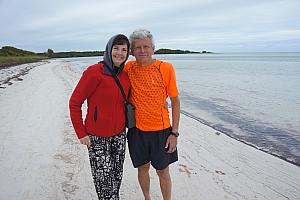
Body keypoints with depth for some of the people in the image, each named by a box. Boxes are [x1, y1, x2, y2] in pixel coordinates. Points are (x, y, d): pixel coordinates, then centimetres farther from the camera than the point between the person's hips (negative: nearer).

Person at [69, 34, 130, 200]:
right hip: (97, 137, -5)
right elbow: (74, 102, -10)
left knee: (117, 175, 16)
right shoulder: (94, 72, -14)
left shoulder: (125, 75, 4)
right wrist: (81, 133, -9)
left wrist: (124, 124, 10)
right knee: (104, 178, 2)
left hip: (119, 134, 6)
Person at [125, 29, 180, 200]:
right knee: (143, 168, 19)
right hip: (137, 129, 3)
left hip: (161, 130, -2)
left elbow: (175, 101, -6)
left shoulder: (166, 68, -11)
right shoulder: (128, 68, -3)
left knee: (163, 171, 11)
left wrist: (174, 133, -8)